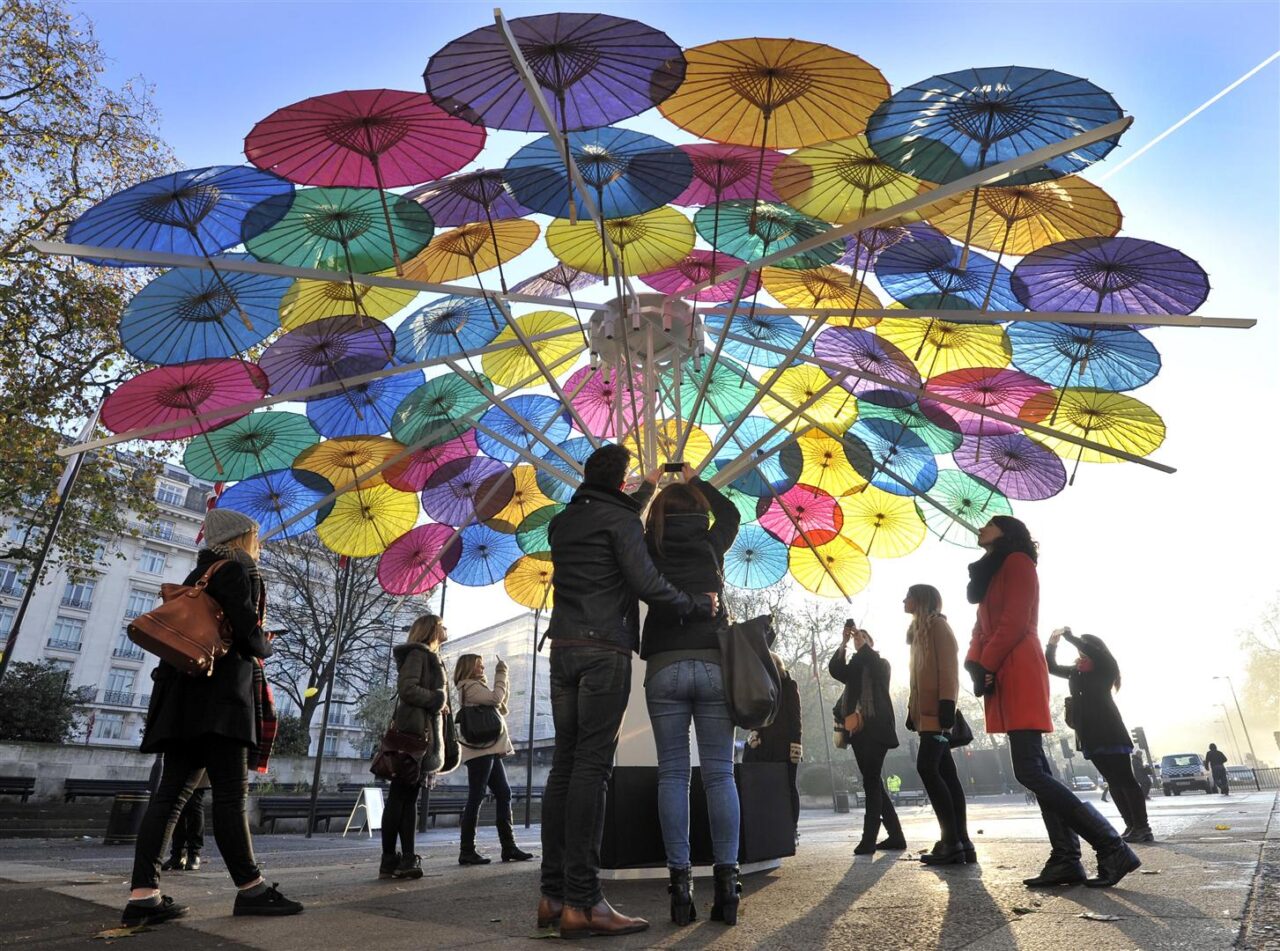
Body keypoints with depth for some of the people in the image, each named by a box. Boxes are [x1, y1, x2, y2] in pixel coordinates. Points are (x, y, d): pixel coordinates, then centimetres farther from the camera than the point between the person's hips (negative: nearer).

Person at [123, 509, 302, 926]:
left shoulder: (200, 573, 24)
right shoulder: (238, 568, -4)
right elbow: (248, 632, -15)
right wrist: (265, 648, 6)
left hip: (188, 691, 9)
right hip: (221, 689, -9)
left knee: (172, 792, 4)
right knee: (231, 792, -10)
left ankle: (143, 896, 2)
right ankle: (250, 888, -8)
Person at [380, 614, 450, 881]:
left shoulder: (432, 658, 23)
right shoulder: (417, 653, -5)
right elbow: (407, 688, -17)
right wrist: (436, 700, -10)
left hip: (427, 733, 9)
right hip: (414, 731, -9)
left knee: (409, 797, 7)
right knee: (400, 796, -4)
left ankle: (407, 859, 8)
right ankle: (389, 860, 0)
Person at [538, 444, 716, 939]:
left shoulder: (561, 522, 18)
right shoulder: (620, 518, -3)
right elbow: (644, 581, -14)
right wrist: (696, 605, 0)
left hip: (563, 647, 7)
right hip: (605, 648, -7)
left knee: (564, 764, 6)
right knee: (592, 766, -8)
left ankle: (553, 895, 8)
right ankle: (582, 901, -7)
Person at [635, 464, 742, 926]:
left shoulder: (650, 548, 6)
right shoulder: (712, 544, 8)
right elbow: (730, 513, 30)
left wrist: (649, 485, 40)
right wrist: (694, 481, 39)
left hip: (665, 667, 0)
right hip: (713, 663, 1)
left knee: (672, 774, 3)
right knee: (720, 774, 2)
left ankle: (681, 882, 2)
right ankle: (727, 880, 2)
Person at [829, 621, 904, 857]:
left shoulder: (881, 664, 9)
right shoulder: (853, 668, 19)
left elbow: (873, 663, -16)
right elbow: (834, 670, -2)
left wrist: (861, 641, -11)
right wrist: (844, 643, -8)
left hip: (876, 729, -5)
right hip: (858, 730, 5)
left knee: (871, 781, -11)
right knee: (874, 782, 7)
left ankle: (869, 837, -12)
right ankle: (895, 836, 14)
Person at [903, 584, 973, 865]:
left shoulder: (937, 623, -3)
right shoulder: (920, 629, 23)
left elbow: (949, 665, -13)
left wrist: (947, 703, -22)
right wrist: (912, 709, 19)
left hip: (936, 710, -9)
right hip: (926, 711, 9)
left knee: (927, 768, -16)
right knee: (945, 773, 5)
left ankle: (952, 841, -14)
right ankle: (961, 841, 5)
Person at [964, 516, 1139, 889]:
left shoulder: (1017, 561, -1)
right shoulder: (991, 573, 26)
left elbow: (1015, 620, -13)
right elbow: (983, 626, 18)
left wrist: (986, 664, -14)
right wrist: (975, 664, 1)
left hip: (1019, 675, -9)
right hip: (1005, 677, 9)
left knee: (1028, 771, -14)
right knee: (1034, 770, 4)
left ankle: (1112, 847, -9)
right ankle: (1065, 858, 5)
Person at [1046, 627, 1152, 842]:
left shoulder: (1104, 668, -3)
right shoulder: (1076, 672, 14)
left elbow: (1093, 651, -22)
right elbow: (1051, 667, 18)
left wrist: (1069, 635, -14)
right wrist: (1052, 644, 2)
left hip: (1110, 733, -6)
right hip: (1090, 735, 6)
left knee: (1125, 779, -7)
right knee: (1112, 781, 7)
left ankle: (1143, 827, -5)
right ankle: (1131, 826, 10)